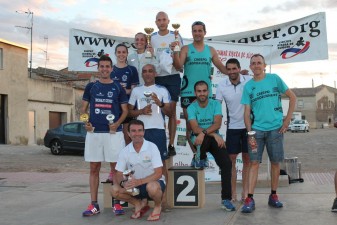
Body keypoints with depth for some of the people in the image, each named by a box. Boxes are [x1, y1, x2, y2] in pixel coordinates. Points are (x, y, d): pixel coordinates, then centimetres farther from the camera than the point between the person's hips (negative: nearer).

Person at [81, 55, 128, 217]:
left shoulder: (118, 88, 5)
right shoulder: (91, 87, 9)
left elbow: (125, 110, 5)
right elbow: (84, 108, 11)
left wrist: (117, 124, -13)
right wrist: (85, 122, -8)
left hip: (113, 132, -1)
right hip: (94, 132, 2)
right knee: (94, 168, 4)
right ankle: (94, 205, 10)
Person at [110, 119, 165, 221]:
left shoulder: (152, 147, -14)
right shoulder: (125, 151, -3)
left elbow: (158, 174, -19)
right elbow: (119, 175, 0)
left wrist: (139, 181, -31)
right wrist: (123, 182, -25)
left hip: (154, 182, -4)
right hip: (134, 184, 4)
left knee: (152, 187, -39)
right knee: (114, 190, -20)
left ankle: (158, 206, -4)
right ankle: (139, 204, 5)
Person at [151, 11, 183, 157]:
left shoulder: (175, 36, 3)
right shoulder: (152, 38, 9)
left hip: (172, 76, -2)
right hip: (157, 77, 2)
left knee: (172, 111, -2)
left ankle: (171, 145, 3)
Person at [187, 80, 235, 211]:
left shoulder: (216, 104, 1)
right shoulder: (191, 108, -1)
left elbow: (217, 124, -13)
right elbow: (195, 129, -14)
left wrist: (204, 132, -29)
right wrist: (214, 134, -24)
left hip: (215, 139, 1)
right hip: (199, 140, -1)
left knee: (226, 163, -22)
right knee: (208, 138, -38)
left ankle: (226, 199, -16)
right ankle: (201, 159, -6)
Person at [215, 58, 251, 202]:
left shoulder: (249, 81, -9)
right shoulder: (222, 85, -5)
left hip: (248, 125, -1)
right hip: (233, 126, 1)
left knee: (247, 159, 6)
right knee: (231, 159, 2)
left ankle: (245, 192, 16)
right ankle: (233, 193, 12)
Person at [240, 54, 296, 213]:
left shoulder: (274, 79, 3)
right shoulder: (248, 86, 6)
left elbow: (292, 97, 6)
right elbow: (247, 113, 4)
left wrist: (287, 119, -1)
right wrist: (250, 133, -6)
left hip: (275, 128, 0)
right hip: (257, 129, 0)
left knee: (275, 162, 6)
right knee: (254, 163, -5)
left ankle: (273, 196, 20)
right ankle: (249, 199, -4)